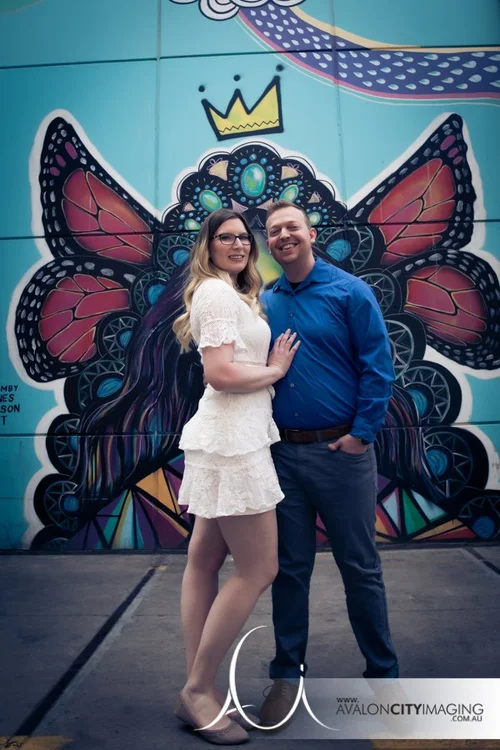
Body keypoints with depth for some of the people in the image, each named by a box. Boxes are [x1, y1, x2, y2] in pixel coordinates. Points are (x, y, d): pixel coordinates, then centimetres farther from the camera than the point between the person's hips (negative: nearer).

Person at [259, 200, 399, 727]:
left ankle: (383, 670, 33)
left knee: (360, 566, 10)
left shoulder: (349, 291, -2)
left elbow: (377, 366, -6)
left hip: (340, 450, -3)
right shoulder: (263, 304, 9)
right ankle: (287, 673, 32)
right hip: (282, 452, 3)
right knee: (289, 568, 14)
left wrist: (361, 433, -12)